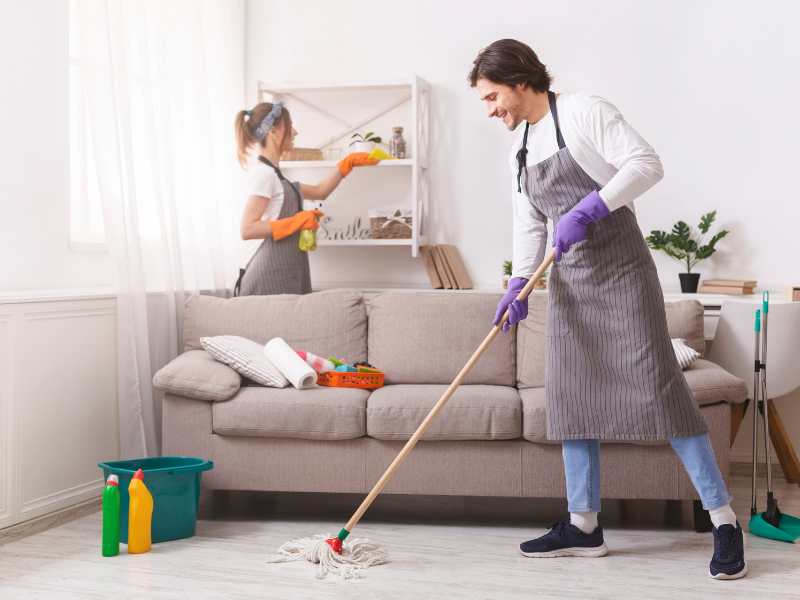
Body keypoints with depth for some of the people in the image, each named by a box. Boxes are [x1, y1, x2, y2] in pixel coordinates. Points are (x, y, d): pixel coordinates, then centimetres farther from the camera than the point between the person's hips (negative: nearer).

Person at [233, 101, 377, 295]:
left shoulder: (273, 173, 16)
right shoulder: (263, 173, -12)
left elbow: (319, 191, 26)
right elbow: (247, 230, -19)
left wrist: (349, 162, 24)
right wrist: (298, 221, -17)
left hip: (284, 272, 9)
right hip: (272, 274, -9)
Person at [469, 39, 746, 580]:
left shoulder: (584, 112, -9)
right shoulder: (522, 148, 14)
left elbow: (646, 163, -18)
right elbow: (529, 226, 13)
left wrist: (590, 208, -27)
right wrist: (519, 285, -1)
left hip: (620, 269, -8)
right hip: (570, 279, 8)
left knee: (655, 386, -12)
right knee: (571, 393, 6)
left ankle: (724, 520, -5)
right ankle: (583, 526, 14)